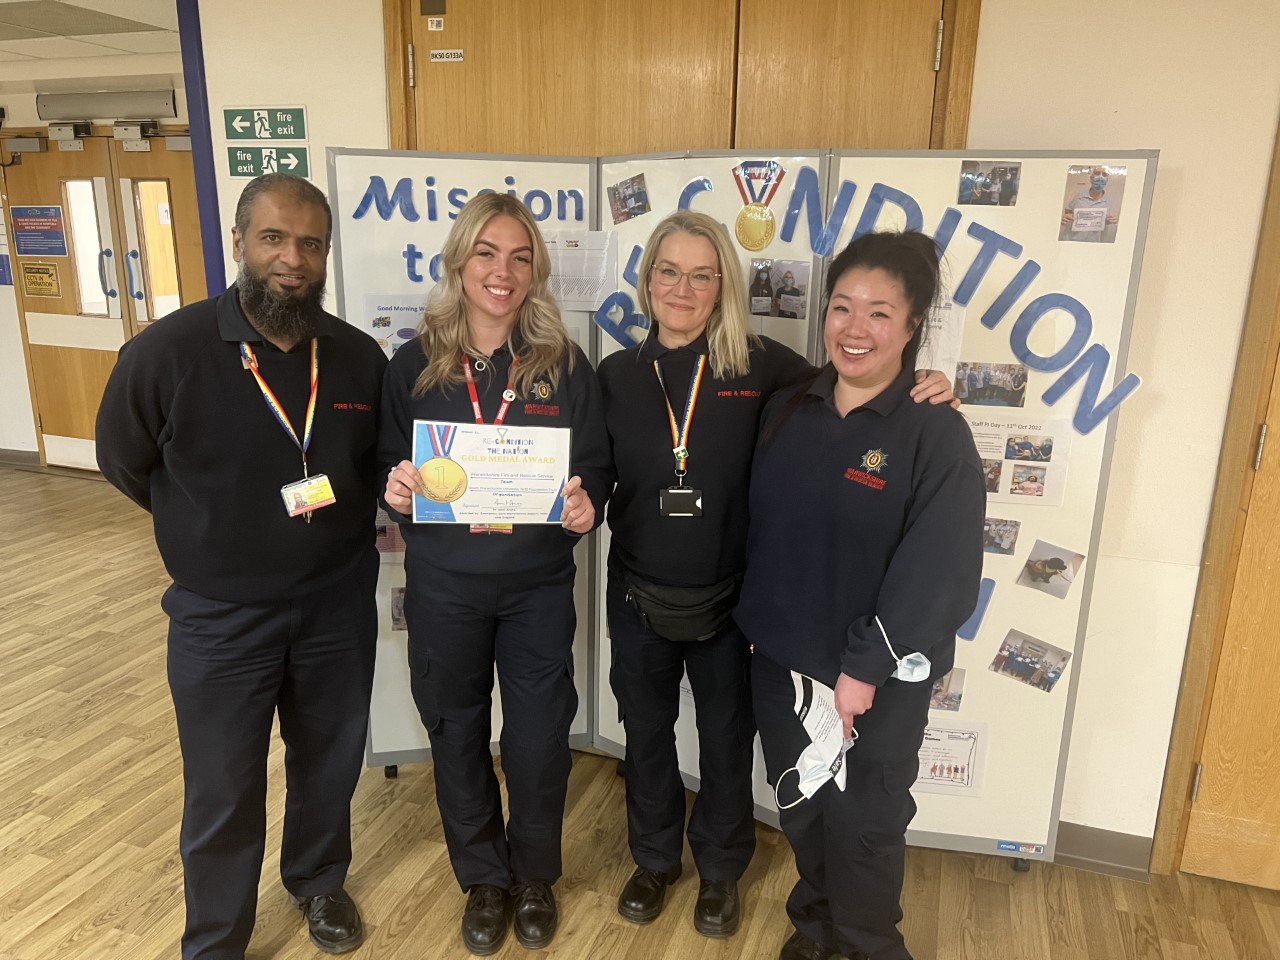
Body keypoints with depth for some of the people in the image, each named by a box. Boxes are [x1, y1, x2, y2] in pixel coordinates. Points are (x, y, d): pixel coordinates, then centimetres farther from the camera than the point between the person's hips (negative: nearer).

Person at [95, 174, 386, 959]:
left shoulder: (361, 356, -7)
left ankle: (319, 881, 49)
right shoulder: (165, 351, -17)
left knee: (329, 766, 21)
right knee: (223, 797, 12)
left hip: (339, 606, 3)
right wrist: (218, 532, 5)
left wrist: (343, 525, -1)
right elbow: (124, 464, -1)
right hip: (221, 617, -3)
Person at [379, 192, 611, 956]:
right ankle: (484, 879, 40)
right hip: (443, 586, 1)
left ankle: (535, 876, 38)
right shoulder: (415, 364, -2)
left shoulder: (565, 364, -4)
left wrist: (586, 507, -22)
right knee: (458, 736, 14)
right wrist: (395, 487, -18)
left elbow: (597, 469, -1)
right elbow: (387, 465, 5)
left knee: (539, 740, 9)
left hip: (538, 586, -1)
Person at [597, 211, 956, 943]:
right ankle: (655, 860, 46)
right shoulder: (616, 375, -3)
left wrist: (914, 391, -24)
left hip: (728, 598, -2)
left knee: (726, 740, 17)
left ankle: (720, 869, 44)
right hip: (638, 597, 2)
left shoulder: (760, 365, -11)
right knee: (646, 735, 20)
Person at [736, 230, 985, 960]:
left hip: (881, 677, -4)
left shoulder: (938, 434, -14)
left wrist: (866, 667, -17)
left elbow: (937, 572, -17)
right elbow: (760, 528, 6)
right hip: (782, 660, 5)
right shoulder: (787, 411, 1)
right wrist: (754, 621, 3)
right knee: (800, 809, 21)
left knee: (863, 822, 13)